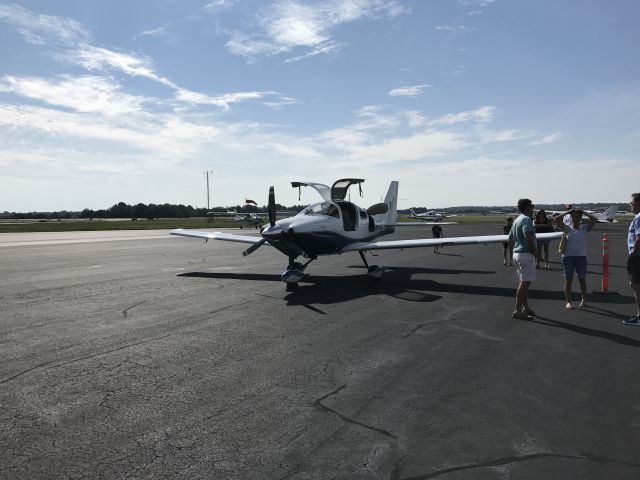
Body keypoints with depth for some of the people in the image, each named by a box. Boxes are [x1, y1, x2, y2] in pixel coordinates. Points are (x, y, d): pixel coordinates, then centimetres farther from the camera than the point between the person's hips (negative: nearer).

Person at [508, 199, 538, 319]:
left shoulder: (516, 220, 17)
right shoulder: (526, 219, -13)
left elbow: (510, 239, 21)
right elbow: (528, 237, -26)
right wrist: (535, 251, -16)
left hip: (516, 253, 10)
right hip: (526, 254, -10)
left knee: (523, 282, 17)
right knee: (524, 283, -8)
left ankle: (525, 307, 26)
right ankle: (517, 310, -8)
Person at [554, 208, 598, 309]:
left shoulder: (584, 228, 5)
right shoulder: (566, 227, 2)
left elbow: (594, 220, -7)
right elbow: (557, 219, -10)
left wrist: (584, 213, 1)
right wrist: (568, 212, -2)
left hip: (581, 256, 1)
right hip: (568, 256, -1)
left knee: (582, 279, 9)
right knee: (568, 279, 2)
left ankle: (584, 300, 24)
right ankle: (568, 301, 6)